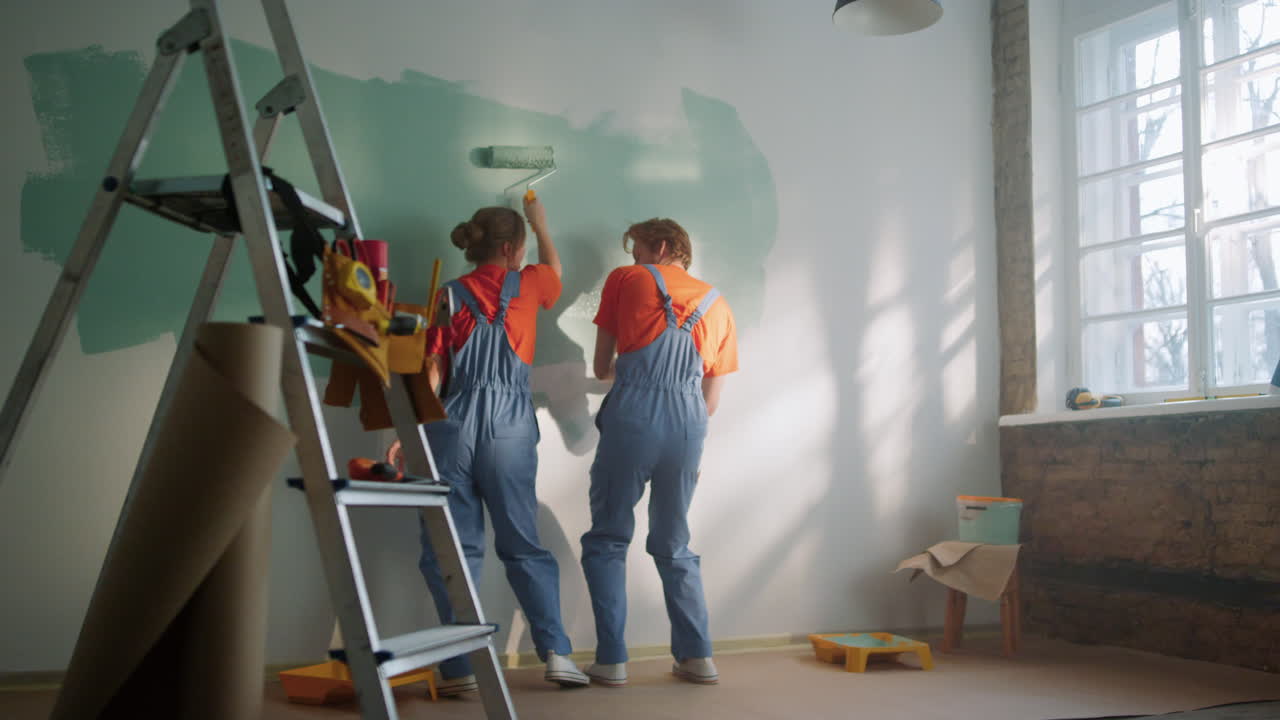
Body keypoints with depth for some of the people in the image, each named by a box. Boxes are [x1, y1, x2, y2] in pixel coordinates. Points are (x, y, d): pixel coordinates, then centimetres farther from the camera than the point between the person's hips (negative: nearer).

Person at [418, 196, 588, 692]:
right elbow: (554, 269, 32)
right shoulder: (527, 284, 6)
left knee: (454, 548, 3)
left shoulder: (449, 295, 3)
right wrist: (540, 224, 47)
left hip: (453, 427, 0)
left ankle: (459, 669, 0)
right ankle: (556, 653, 3)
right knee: (523, 544, 9)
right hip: (509, 428, 1)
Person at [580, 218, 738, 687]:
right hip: (690, 424, 4)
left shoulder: (626, 280, 13)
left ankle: (611, 660, 0)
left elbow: (602, 367, 18)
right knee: (674, 546, 17)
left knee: (607, 541, 6)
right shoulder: (717, 305, 21)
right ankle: (697, 656, 11)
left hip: (632, 415, -3)